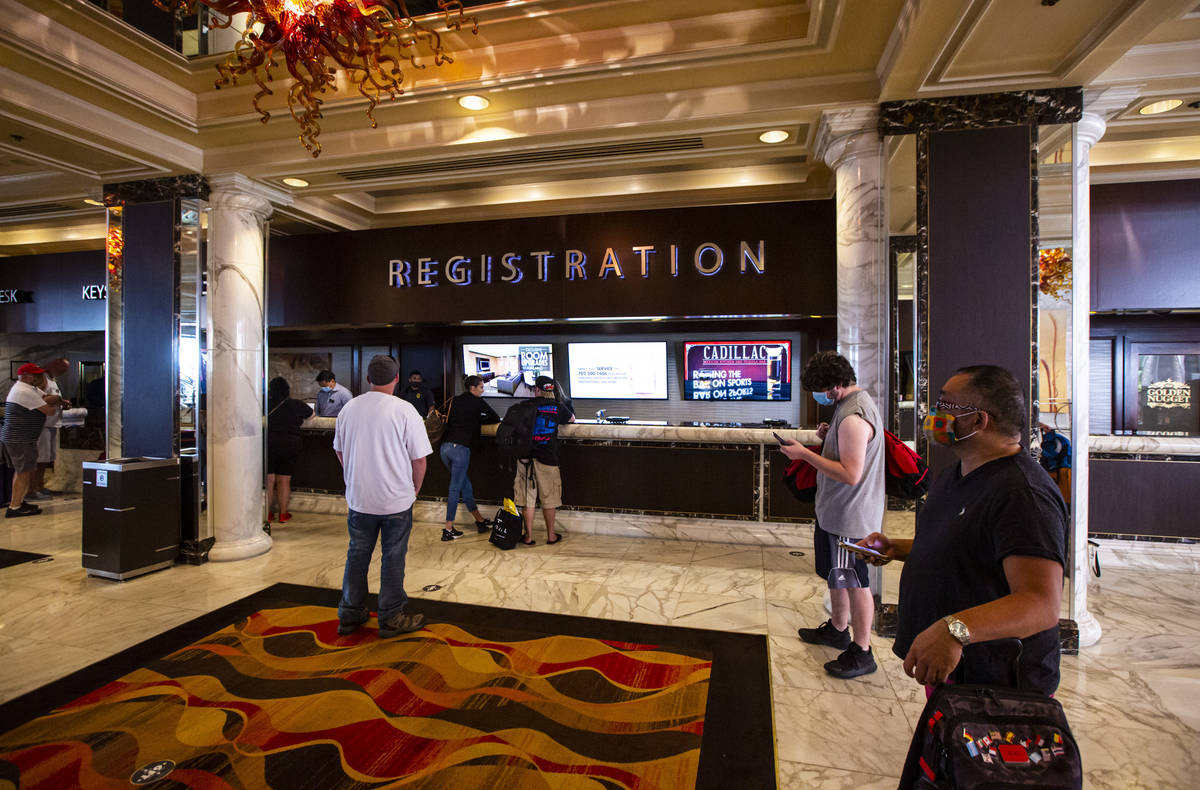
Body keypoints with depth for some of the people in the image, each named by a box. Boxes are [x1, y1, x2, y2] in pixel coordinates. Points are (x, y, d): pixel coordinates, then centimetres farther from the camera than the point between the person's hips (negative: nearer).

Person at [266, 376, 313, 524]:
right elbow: (311, 415, 16)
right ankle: (283, 514, 12)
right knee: (284, 480, 5)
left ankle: (268, 513, 13)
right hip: (289, 446, -1)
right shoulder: (297, 405, -2)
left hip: (268, 445, 1)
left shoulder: (266, 404, -2)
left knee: (268, 480, 7)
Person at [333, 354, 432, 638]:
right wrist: (415, 489, 4)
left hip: (358, 498, 5)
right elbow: (419, 458, -13)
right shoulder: (404, 410, -15)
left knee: (357, 555, 17)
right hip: (396, 500, -4)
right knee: (393, 558, 8)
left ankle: (349, 614, 29)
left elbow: (339, 451, 12)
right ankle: (391, 618, 19)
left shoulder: (349, 408, 0)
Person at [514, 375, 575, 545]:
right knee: (549, 499, 10)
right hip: (547, 458, -1)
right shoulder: (558, 407, 2)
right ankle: (551, 536, 21)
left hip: (526, 456, 1)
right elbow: (572, 419, 20)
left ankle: (529, 536, 13)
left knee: (527, 497, 8)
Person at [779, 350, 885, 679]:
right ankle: (838, 629, 40)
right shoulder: (852, 403, 8)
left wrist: (805, 454, -23)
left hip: (850, 516, -10)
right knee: (836, 574, 22)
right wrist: (830, 436, 4)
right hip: (836, 510, 10)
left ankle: (861, 653, 18)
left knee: (854, 581, 3)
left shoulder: (853, 417, -25)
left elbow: (850, 474, -29)